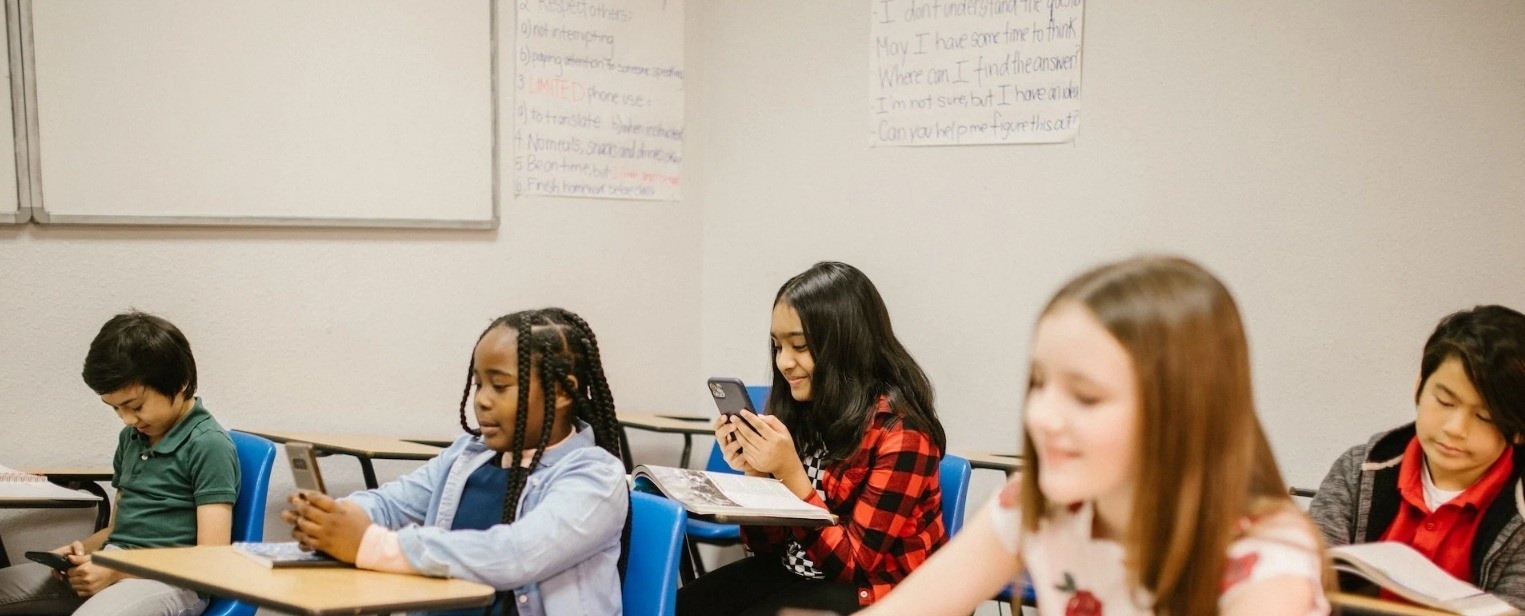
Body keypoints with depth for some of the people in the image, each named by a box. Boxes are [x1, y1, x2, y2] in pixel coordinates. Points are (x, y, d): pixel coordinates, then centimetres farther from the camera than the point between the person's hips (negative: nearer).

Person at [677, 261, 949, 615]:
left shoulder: (898, 431, -17)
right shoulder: (798, 411, 0)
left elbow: (854, 564, -16)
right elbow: (769, 546, 5)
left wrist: (789, 473, -23)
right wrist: (754, 473, -12)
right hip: (792, 573, 6)